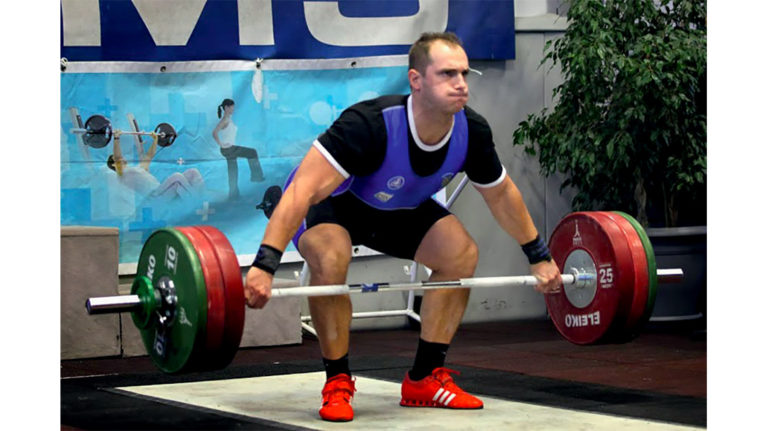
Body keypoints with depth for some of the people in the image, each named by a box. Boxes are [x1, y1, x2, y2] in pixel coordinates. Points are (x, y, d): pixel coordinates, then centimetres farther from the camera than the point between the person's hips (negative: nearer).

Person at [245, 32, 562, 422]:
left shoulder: (472, 132, -21)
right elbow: (303, 191, -44)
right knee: (330, 257, -35)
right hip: (332, 199, -6)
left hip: (398, 206, 6)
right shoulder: (369, 125, -41)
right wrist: (264, 266, -53)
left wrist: (539, 257, 7)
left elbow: (501, 195, -1)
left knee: (461, 253, -10)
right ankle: (337, 384, -17)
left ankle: (424, 379, 1)